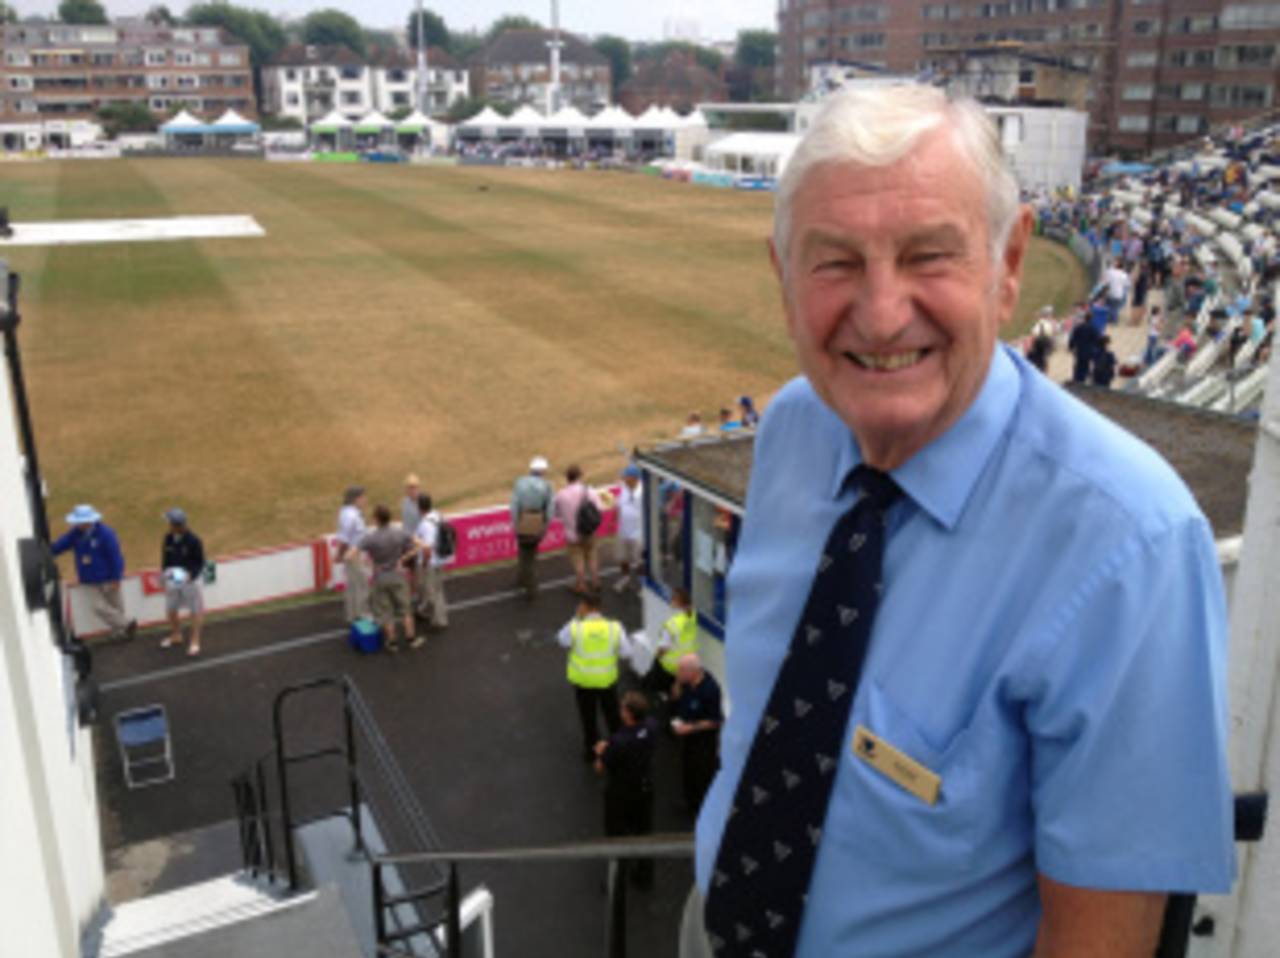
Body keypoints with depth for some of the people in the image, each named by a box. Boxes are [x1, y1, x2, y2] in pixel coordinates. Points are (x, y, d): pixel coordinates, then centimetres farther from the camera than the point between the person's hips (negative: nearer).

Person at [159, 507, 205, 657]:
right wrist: (166, 571, -4)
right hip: (173, 579, 6)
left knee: (195, 611, 6)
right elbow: (165, 557, 7)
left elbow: (200, 562, -14)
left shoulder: (193, 541, -20)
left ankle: (195, 641, 18)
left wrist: (190, 575, -27)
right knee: (171, 609, 15)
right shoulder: (168, 538, -5)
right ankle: (176, 636, 39)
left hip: (191, 579, -5)